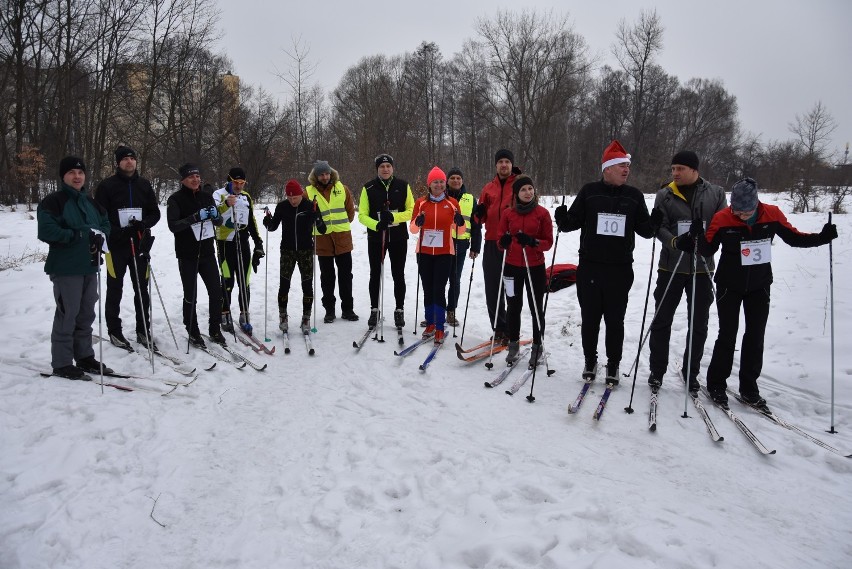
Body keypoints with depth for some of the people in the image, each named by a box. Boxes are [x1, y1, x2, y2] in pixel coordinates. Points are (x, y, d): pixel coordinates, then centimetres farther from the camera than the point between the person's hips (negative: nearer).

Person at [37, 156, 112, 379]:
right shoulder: (53, 201, -8)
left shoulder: (90, 202, 15)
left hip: (90, 266, 7)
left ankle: (85, 356, 25)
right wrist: (78, 235, -22)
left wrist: (100, 237, -2)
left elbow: (105, 223, 20)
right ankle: (62, 363, 5)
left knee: (86, 315, 14)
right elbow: (46, 231, -18)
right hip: (66, 268, -7)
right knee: (67, 315, -4)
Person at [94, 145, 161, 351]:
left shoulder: (144, 185, 8)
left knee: (142, 290, 7)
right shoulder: (107, 186, -2)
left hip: (140, 244, 3)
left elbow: (155, 213, 10)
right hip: (116, 245, -3)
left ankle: (143, 330, 17)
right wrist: (118, 232, -17)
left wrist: (143, 223, -11)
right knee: (115, 290, 6)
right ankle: (114, 331, 17)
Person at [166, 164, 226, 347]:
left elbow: (219, 223, 10)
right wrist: (195, 218, -30)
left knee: (216, 292, 3)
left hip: (207, 252, 4)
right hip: (187, 255, -4)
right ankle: (193, 333, 16)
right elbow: (173, 226, -17)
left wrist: (215, 215, -14)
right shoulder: (175, 199, -6)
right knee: (190, 296, 3)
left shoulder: (207, 197, 8)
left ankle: (215, 329, 18)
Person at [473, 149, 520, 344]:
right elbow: (482, 217, 17)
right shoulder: (488, 188, 16)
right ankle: (499, 329, 17)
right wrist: (479, 213, -5)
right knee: (492, 289, 6)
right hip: (492, 243, 5)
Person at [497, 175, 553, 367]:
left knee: (536, 308, 5)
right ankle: (513, 343, 24)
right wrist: (504, 242, -16)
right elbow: (500, 241, 7)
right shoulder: (508, 214, 3)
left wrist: (532, 242, -21)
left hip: (535, 267, -2)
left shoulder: (542, 213, -2)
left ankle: (537, 346, 18)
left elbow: (548, 242, -2)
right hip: (512, 266, 2)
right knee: (513, 307, 9)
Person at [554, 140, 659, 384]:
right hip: (589, 267, 0)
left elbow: (644, 230, 8)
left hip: (620, 269, 1)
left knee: (615, 320, 7)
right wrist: (563, 220, -16)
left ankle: (613, 364, 22)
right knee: (590, 318, 8)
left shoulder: (634, 196, 6)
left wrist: (655, 221, -13)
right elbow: (574, 221, 6)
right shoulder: (589, 192, 2)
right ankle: (590, 361, 25)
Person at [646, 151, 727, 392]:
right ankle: (657, 370, 18)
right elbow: (658, 226, -6)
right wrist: (673, 241, -26)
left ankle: (691, 372, 23)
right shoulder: (665, 195, 2)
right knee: (661, 320, 4)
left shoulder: (715, 193, 4)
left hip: (702, 267, 1)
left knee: (699, 324, 9)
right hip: (671, 266, -1)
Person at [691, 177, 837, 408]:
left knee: (756, 336, 7)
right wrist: (699, 235, -28)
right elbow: (707, 250, -9)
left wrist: (821, 238, -10)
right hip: (729, 286, -3)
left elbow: (793, 237, 4)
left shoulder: (772, 215, -10)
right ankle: (716, 385, 12)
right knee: (727, 336, -1)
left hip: (759, 285, 3)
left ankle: (749, 387, 19)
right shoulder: (722, 219, -16)